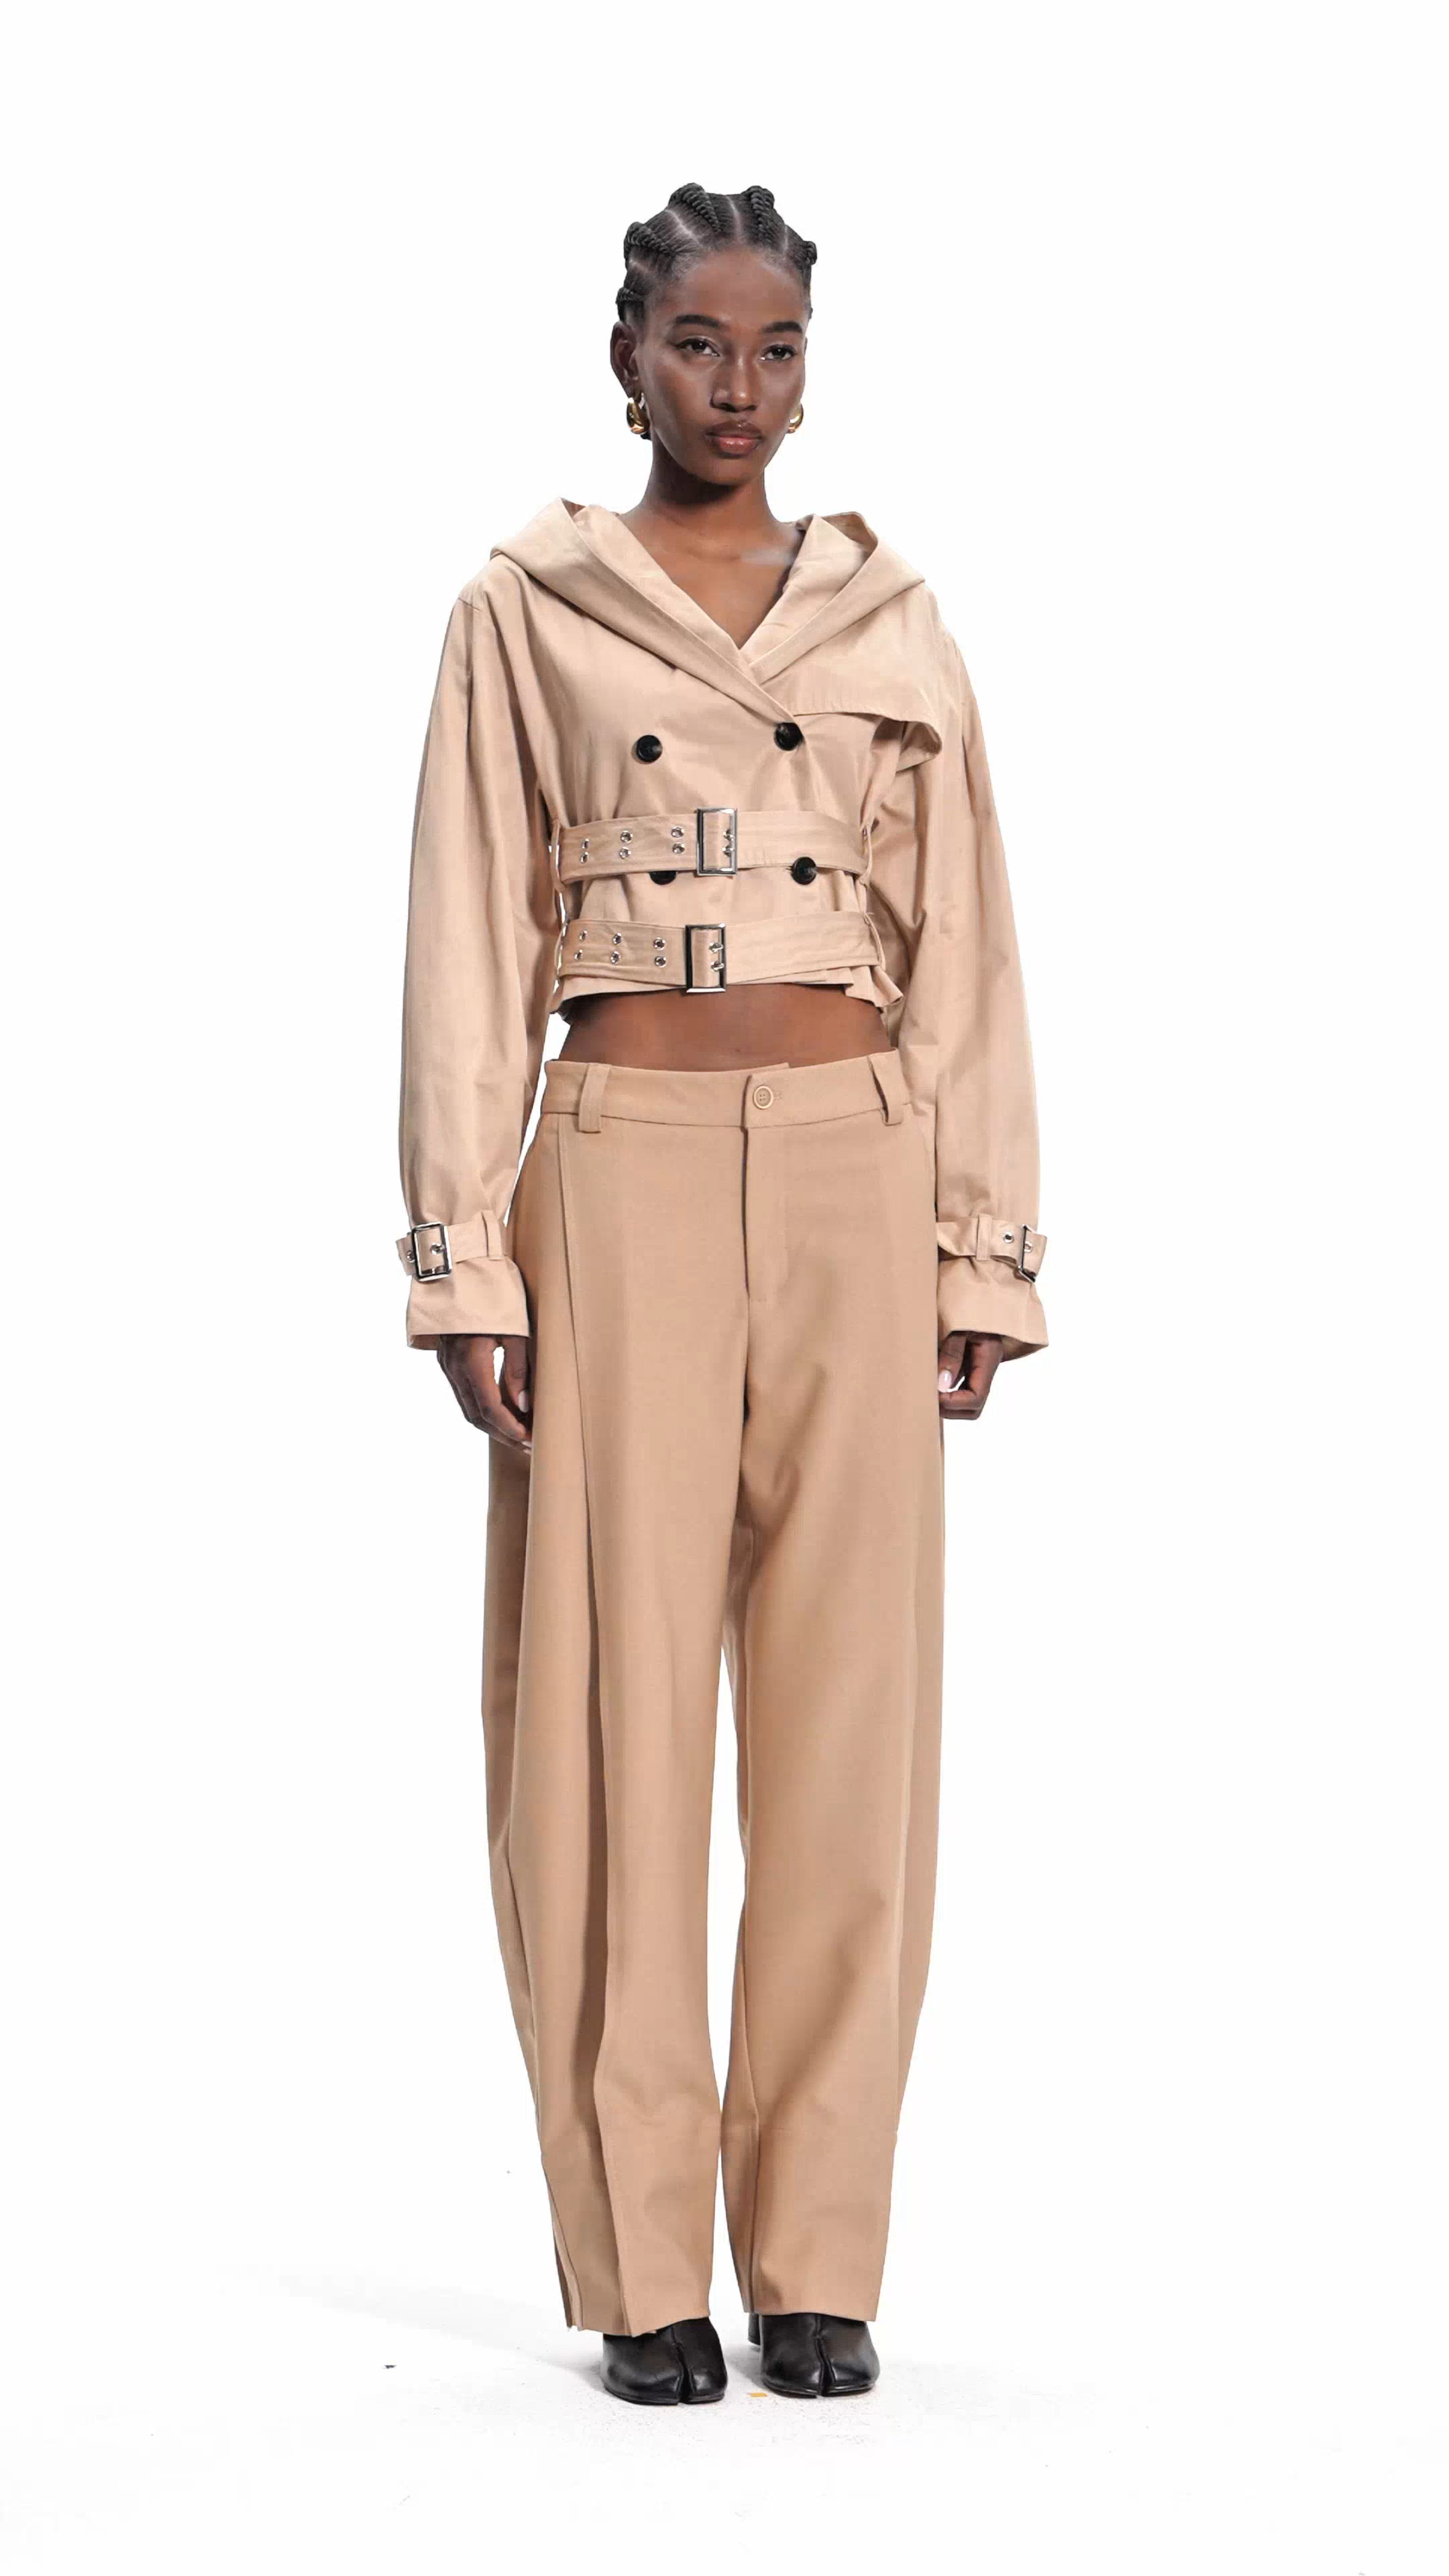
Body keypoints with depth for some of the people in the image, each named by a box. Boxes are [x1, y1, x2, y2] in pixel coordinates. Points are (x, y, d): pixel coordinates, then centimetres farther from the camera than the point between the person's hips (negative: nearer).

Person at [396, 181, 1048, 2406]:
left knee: (851, 1704, 1)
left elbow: (964, 953, 10)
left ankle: (818, 2254, 10)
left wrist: (982, 1255, 3)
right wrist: (464, 1260, -6)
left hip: (856, 1169, 2)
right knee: (618, 1702, -3)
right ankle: (643, 2263, 6)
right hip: (623, 1164, -2)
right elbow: (468, 948, 2)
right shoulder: (525, 614, 6)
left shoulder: (893, 624, 12)